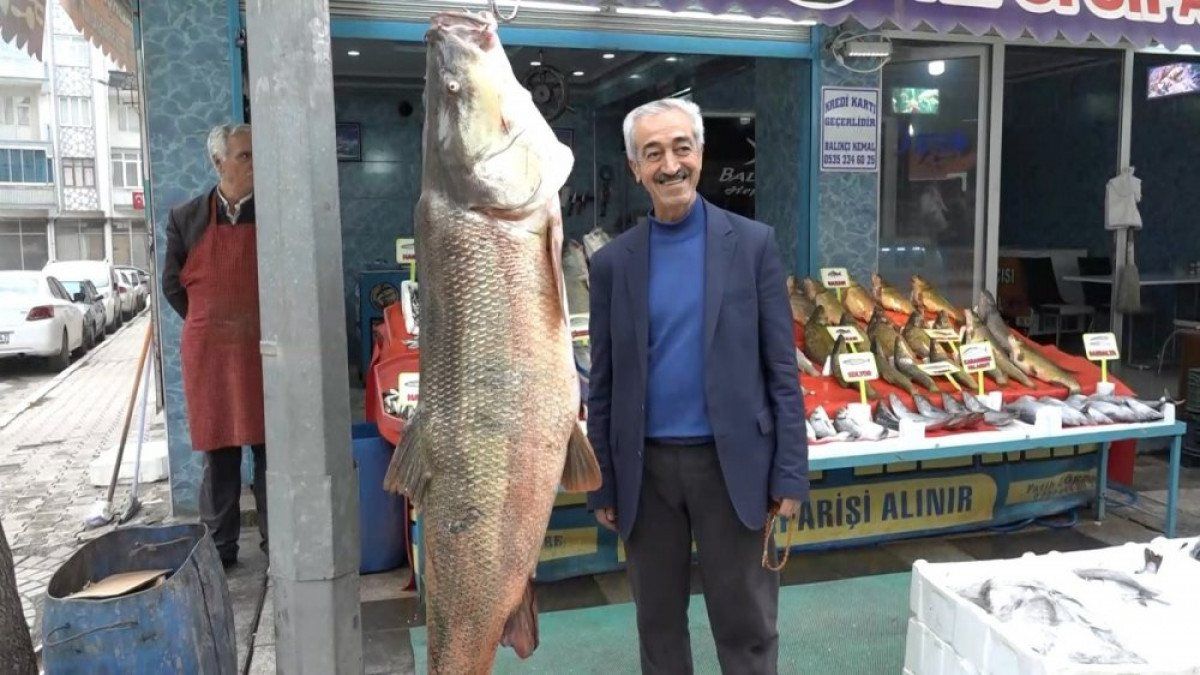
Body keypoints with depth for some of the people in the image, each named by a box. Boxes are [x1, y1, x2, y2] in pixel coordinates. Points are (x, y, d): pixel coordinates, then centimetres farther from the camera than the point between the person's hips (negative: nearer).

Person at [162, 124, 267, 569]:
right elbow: (172, 285, 10)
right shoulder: (186, 218, 3)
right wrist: (209, 325, 6)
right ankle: (220, 547, 20)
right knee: (218, 452, 8)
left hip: (265, 352, 0)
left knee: (270, 448, 5)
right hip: (209, 354, 1)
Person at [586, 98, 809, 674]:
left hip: (732, 462, -2)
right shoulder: (612, 262, 2)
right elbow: (603, 384, 5)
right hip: (646, 468, 2)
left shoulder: (753, 243, -2)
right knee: (657, 623, 17)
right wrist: (601, 484, 5)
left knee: (747, 628, 10)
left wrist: (790, 474, -6)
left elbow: (781, 368, -3)